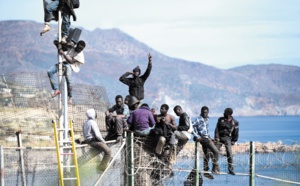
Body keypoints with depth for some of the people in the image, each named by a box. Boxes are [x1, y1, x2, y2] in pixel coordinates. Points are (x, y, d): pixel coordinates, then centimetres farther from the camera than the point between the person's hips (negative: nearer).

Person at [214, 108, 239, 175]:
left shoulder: (234, 122, 0)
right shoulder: (221, 120, 2)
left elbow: (236, 133, 6)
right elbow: (217, 129, 1)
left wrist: (233, 141, 3)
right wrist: (216, 137, -10)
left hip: (227, 138, -2)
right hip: (220, 137, 2)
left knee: (229, 153, -13)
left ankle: (231, 169, -9)